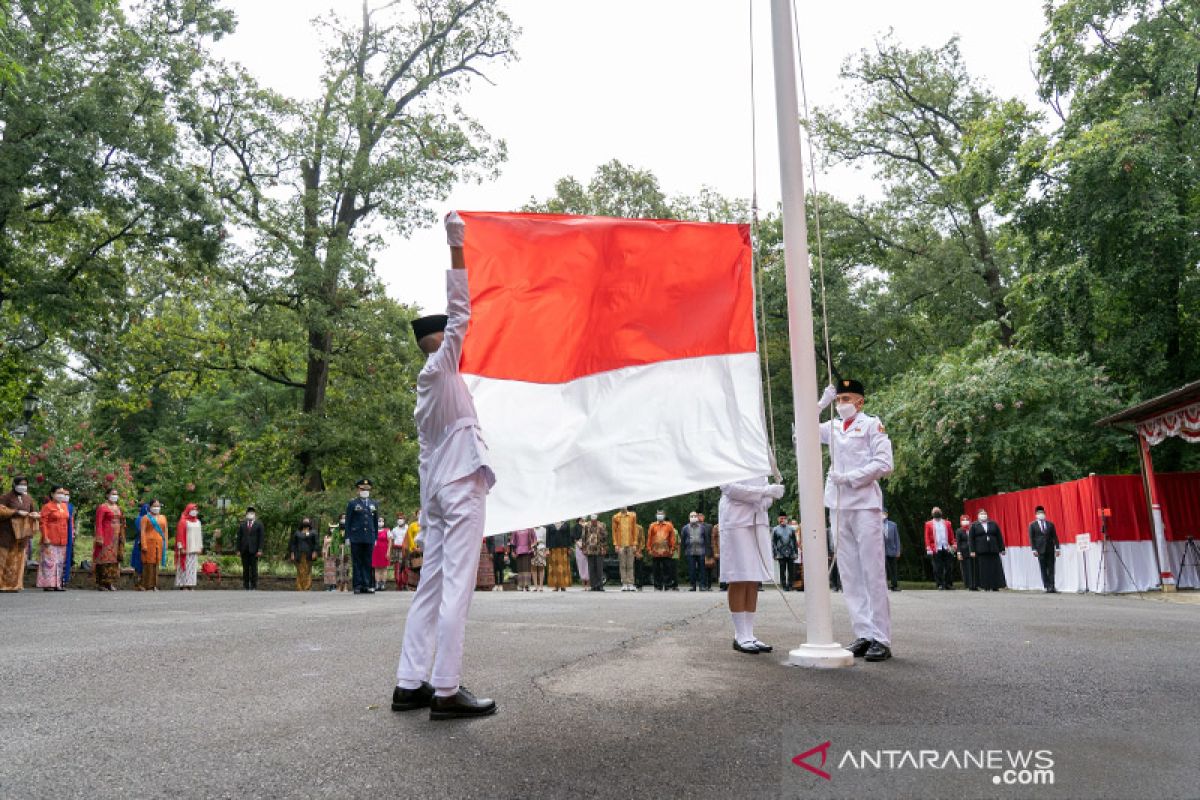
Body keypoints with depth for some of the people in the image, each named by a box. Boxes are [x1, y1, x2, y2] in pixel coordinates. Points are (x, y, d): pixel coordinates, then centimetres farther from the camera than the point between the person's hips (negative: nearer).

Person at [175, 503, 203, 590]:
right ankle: (182, 586, -5)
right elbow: (180, 535, -8)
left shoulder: (198, 522, 16)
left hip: (194, 549, 6)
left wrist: (200, 547, 13)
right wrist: (181, 548, -15)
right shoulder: (183, 521, -3)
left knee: (193, 567, 4)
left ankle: (190, 585, 6)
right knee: (185, 566, -7)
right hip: (186, 549, -6)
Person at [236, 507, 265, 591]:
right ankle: (246, 586, 8)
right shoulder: (242, 525, 11)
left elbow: (261, 538, 0)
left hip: (254, 550, -2)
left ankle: (253, 587, 3)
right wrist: (238, 550, 1)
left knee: (254, 568, -1)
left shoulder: (258, 524, 5)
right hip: (244, 550, 2)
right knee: (245, 569, 4)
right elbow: (239, 538, 9)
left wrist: (260, 550, -8)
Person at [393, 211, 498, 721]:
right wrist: (456, 246, -11)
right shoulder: (439, 368, -1)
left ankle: (410, 685, 7)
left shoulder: (429, 383, 22)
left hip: (438, 489, 9)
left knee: (432, 588, 7)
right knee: (455, 588, -10)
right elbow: (459, 313, -12)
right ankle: (446, 691, -11)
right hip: (461, 487, -9)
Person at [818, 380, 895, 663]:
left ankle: (881, 640, -5)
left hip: (864, 504, -5)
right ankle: (864, 635, 8)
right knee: (849, 575, 4)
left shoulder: (872, 424, 2)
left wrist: (849, 477, -11)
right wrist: (822, 402, 7)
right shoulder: (833, 427, 16)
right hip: (838, 506, 5)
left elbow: (884, 464, -5)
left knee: (872, 573, -6)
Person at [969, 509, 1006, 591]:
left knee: (995, 568, -1)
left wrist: (1001, 549, 5)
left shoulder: (993, 524, 12)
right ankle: (986, 587, 1)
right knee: (984, 569, -2)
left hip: (993, 550, 2)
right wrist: (972, 551, -3)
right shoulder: (974, 526, 7)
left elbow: (999, 537, 10)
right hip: (981, 552, -2)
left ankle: (995, 586, 5)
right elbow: (971, 539, 4)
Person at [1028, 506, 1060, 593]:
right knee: (1043, 569, 1)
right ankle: (1047, 587, 4)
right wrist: (1034, 549, -8)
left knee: (1051, 569, -1)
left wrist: (1057, 548, -1)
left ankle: (1051, 587, -4)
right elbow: (1031, 538, 0)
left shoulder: (1050, 524, 11)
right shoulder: (1032, 525, 5)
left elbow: (1055, 537, 7)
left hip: (1050, 549, 2)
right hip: (1040, 549, -2)